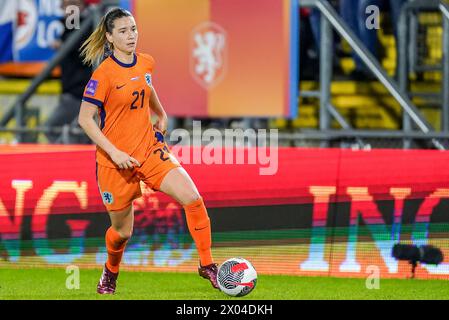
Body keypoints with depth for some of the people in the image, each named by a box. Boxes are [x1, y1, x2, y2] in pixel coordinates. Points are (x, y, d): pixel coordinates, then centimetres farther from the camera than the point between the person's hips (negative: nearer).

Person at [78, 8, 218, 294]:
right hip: (116, 160, -4)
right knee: (122, 231, 8)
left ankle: (207, 265, -5)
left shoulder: (146, 63, 2)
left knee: (192, 198, -17)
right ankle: (111, 272, 41)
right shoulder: (104, 75, -16)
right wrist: (114, 153, -20)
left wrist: (161, 115, 29)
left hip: (150, 149, 4)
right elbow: (85, 119, -14)